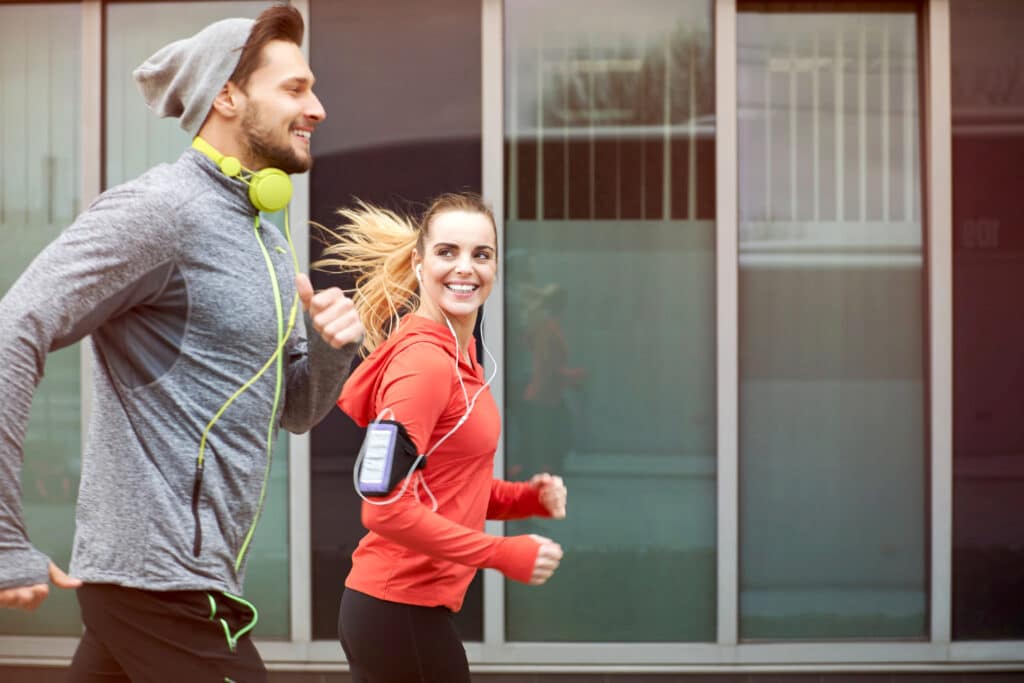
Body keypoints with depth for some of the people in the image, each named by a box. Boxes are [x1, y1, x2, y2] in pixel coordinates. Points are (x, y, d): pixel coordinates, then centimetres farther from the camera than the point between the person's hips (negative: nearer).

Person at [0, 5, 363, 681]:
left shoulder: (269, 242, 15)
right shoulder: (159, 209, -13)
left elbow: (294, 410, 21)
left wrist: (333, 348, -2)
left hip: (184, 581, 9)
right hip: (164, 584, -9)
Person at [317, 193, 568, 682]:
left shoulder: (458, 355, 10)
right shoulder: (423, 360, -17)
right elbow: (388, 508, -24)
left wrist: (528, 497, 3)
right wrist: (505, 555, -18)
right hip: (401, 611, -9)